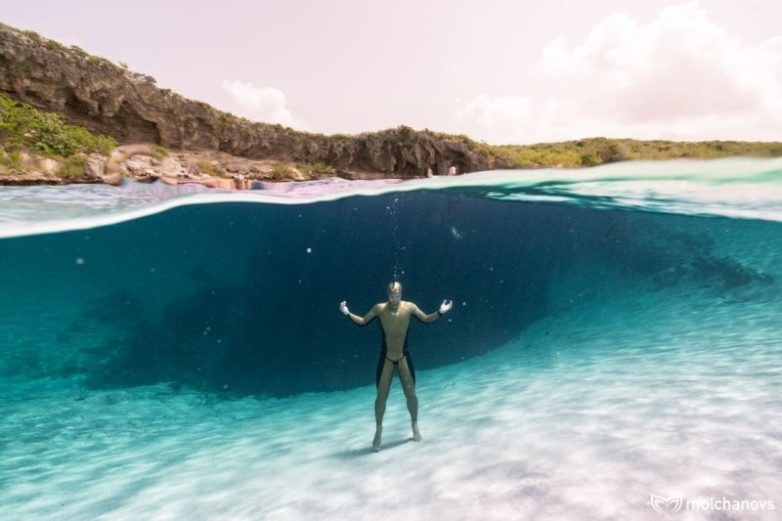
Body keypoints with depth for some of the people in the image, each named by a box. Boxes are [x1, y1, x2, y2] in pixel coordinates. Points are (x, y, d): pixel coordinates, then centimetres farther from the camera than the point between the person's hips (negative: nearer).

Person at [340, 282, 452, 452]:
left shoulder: (409, 307, -10)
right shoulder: (379, 308, -12)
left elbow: (426, 319, 3)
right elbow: (363, 321, 1)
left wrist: (439, 312, -12)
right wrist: (348, 313, -12)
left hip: (403, 358, 1)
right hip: (386, 358, 0)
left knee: (411, 394, 8)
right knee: (381, 396, 4)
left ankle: (415, 425, 33)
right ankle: (378, 431, 23)